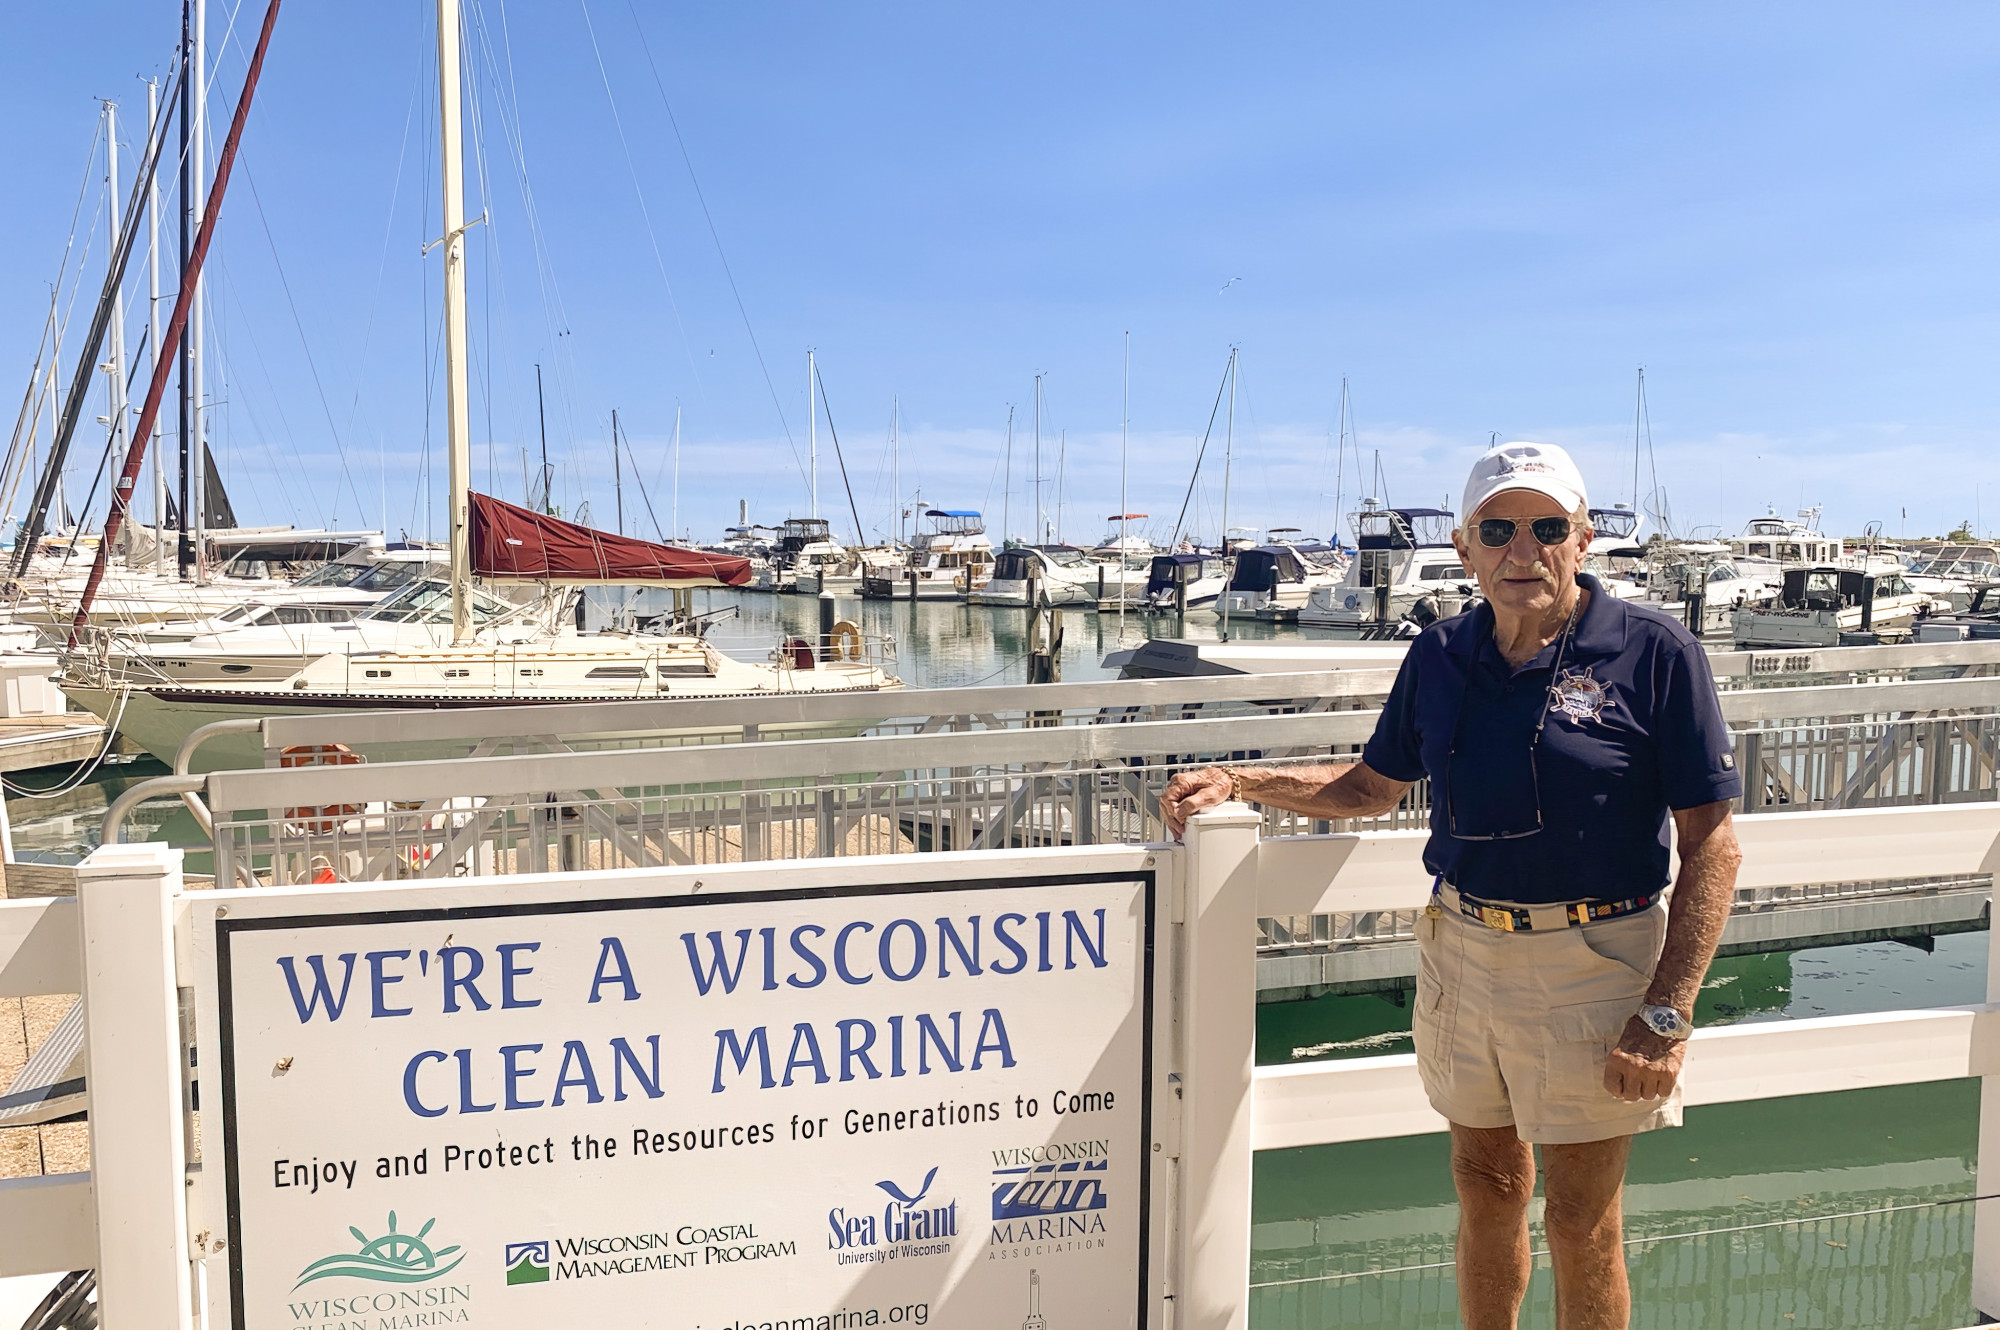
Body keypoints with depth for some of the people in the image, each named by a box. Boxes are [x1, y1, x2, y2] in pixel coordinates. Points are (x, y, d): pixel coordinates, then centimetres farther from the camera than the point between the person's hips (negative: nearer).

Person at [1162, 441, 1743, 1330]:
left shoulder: (1654, 654, -10)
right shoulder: (1440, 657, 3)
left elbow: (1711, 842, -10)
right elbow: (1372, 787, 16)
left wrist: (1666, 1012, -16)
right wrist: (1237, 782, 5)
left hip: (1592, 960, -4)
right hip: (1459, 948, 4)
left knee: (1581, 1222, 8)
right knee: (1486, 1188, 19)